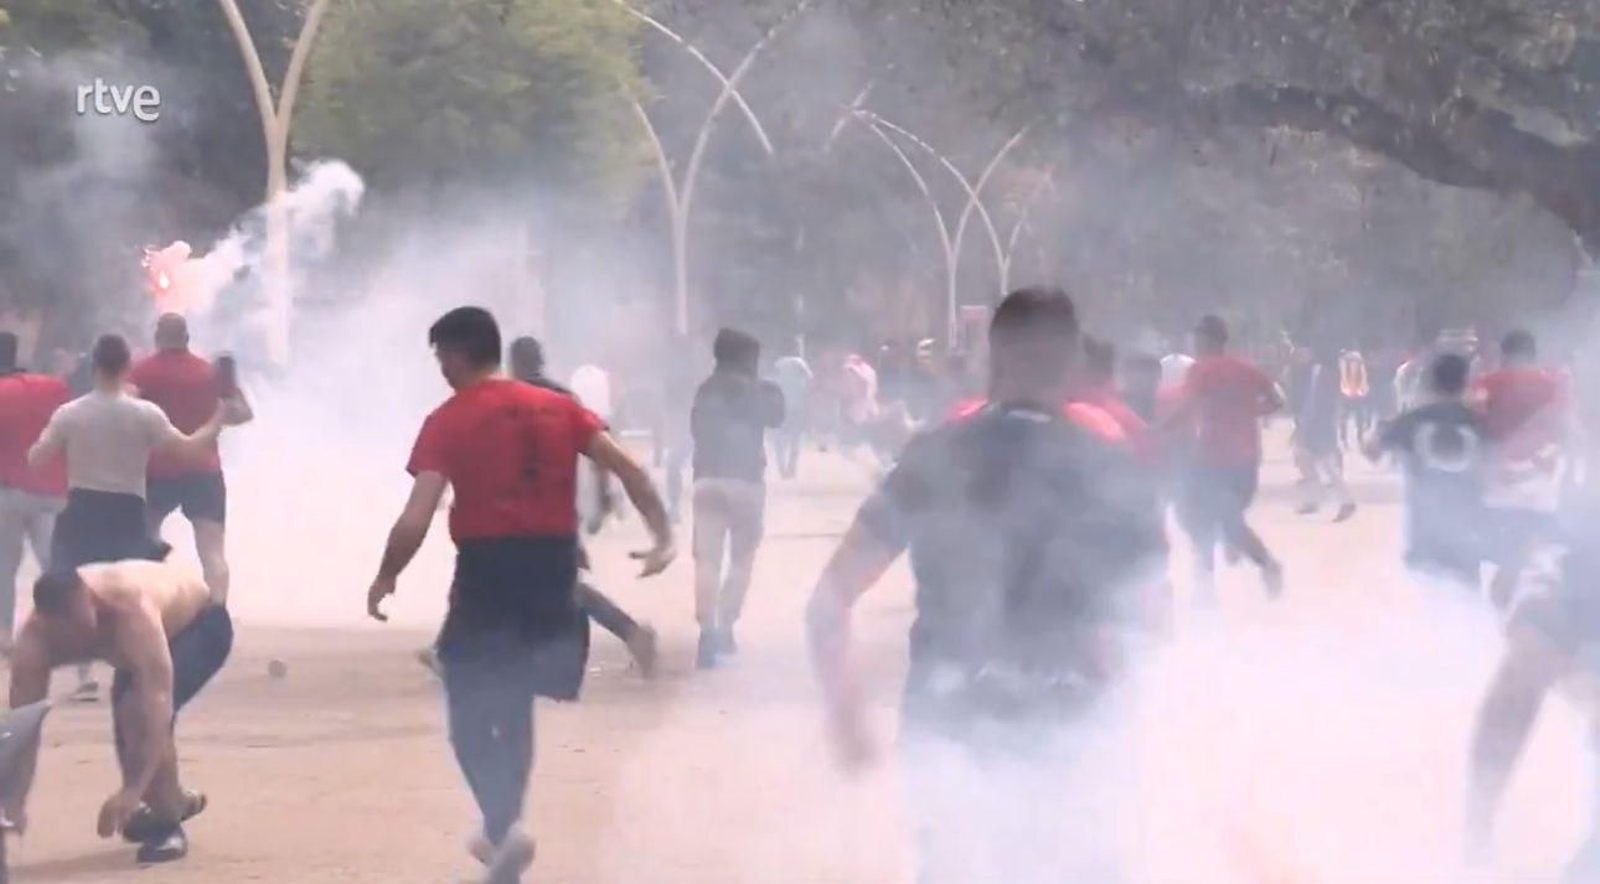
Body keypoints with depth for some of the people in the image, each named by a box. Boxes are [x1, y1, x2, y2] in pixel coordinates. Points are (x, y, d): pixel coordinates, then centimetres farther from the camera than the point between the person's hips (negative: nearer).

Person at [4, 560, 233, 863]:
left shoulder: (131, 611, -45)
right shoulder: (35, 639, -29)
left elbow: (157, 701, -50)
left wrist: (132, 790, -56)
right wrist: (14, 804, -37)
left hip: (202, 624, -6)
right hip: (159, 630, 6)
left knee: (144, 713, -26)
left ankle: (168, 823, -10)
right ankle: (172, 801, 29)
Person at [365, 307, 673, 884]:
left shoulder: (448, 421, -5)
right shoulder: (558, 406, 9)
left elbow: (416, 521, -12)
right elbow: (626, 468, 0)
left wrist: (384, 579, 2)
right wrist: (662, 535, 3)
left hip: (488, 569, -5)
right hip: (553, 565, 5)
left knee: (471, 710, 5)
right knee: (514, 703, 23)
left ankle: (504, 826, -17)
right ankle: (502, 830, 30)